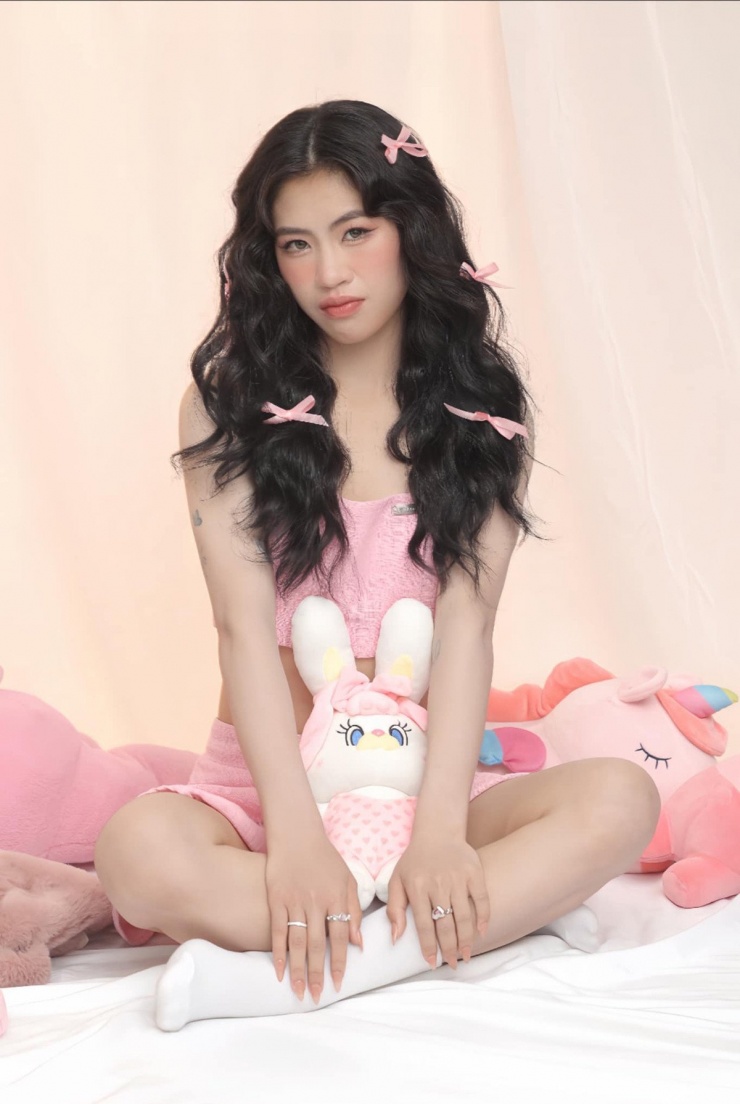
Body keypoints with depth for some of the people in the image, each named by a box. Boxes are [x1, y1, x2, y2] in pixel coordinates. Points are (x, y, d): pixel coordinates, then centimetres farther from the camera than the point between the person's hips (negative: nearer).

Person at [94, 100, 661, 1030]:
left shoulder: (481, 406, 6)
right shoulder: (229, 396, 2)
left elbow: (466, 619, -8)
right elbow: (244, 622, -10)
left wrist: (440, 828, -23)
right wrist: (298, 837, -23)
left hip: (419, 774, 2)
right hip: (261, 777, -1)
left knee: (620, 801, -27)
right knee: (139, 847, -34)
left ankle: (285, 978, -33)